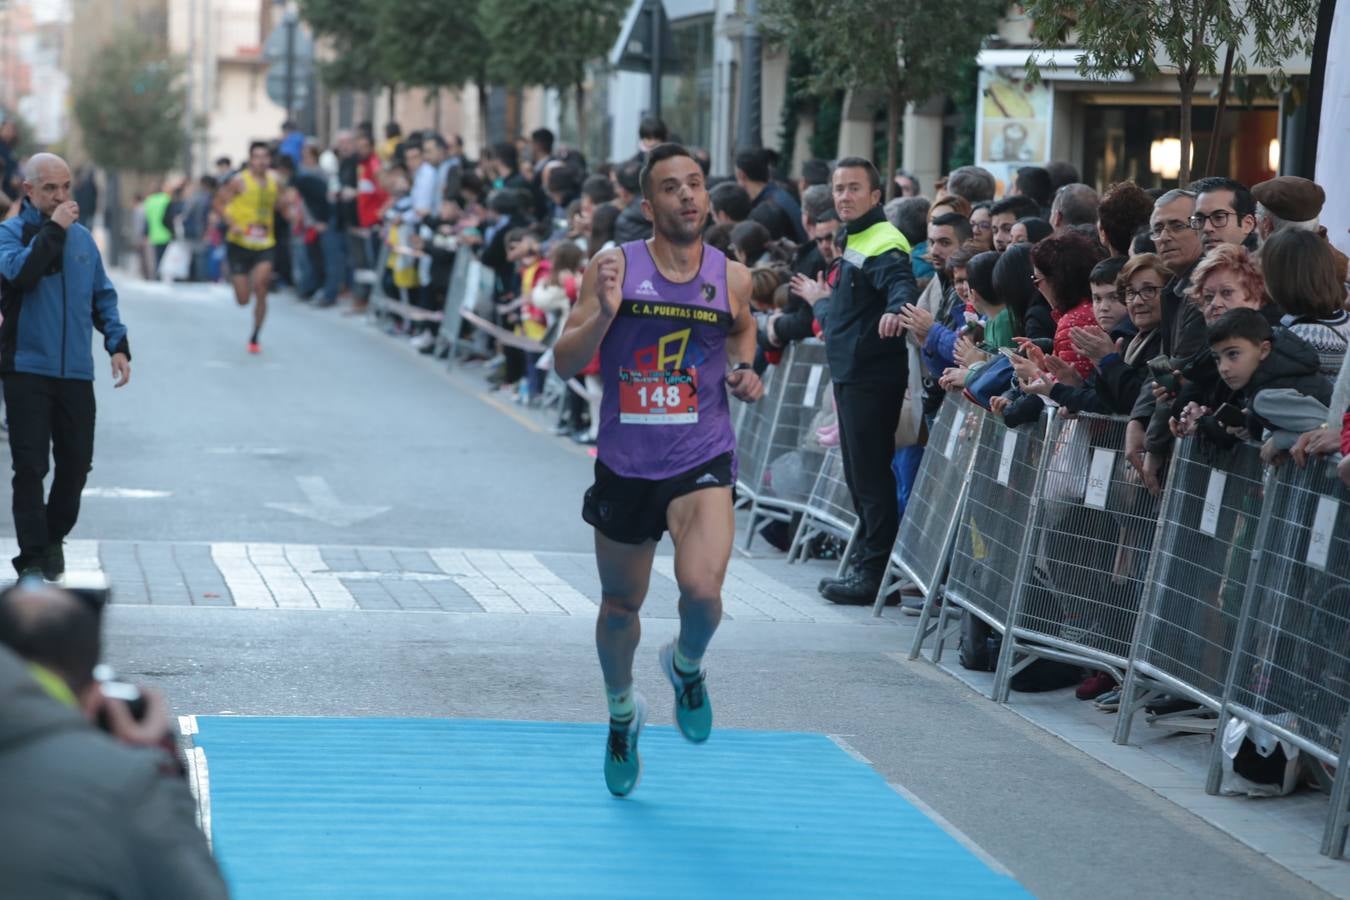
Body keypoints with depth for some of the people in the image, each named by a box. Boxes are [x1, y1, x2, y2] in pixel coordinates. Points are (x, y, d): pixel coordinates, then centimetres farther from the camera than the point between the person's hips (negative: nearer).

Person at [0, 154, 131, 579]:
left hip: (76, 372, 4)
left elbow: (103, 296, 18)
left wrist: (117, 344, 7)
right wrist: (53, 229, -17)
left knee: (76, 461, 7)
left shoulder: (82, 238, 13)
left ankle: (53, 536, 29)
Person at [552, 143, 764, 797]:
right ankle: (622, 713, 44)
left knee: (702, 589, -22)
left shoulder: (732, 278, -2)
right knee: (620, 606, 15)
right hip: (625, 465, 1)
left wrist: (744, 370, 1)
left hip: (702, 460, 0)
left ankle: (687, 665, 14)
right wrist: (603, 314, -24)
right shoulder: (614, 269, -7)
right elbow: (564, 365, -7)